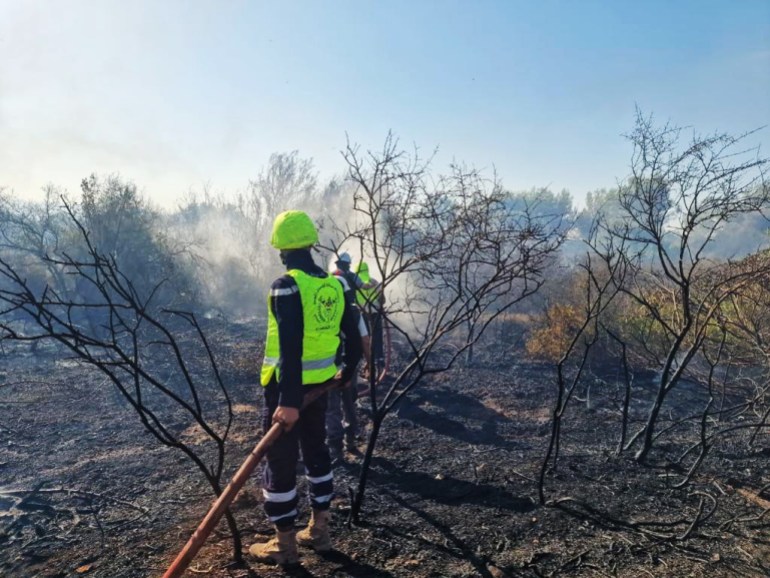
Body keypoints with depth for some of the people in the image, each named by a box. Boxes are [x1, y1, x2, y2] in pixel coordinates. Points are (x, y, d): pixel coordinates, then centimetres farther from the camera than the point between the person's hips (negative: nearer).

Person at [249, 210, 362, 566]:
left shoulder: (286, 286, -18)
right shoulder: (333, 284, 3)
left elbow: (290, 347, -26)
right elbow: (353, 336, 10)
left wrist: (288, 401, -27)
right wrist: (346, 373, 25)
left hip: (287, 387, -7)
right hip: (319, 383, 7)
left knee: (280, 462, 7)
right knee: (316, 451, 20)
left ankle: (284, 544, 20)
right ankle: (319, 531, 32)